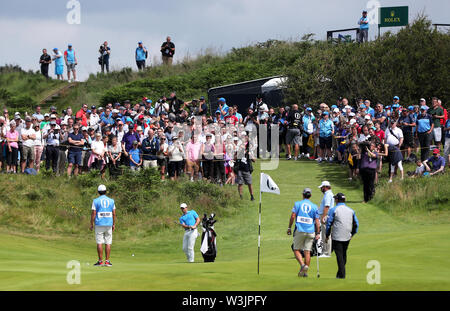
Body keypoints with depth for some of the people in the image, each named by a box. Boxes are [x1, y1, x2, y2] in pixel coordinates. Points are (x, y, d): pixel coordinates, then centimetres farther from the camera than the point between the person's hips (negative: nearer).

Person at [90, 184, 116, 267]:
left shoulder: (96, 201, -3)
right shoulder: (111, 201, 4)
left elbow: (93, 214, -7)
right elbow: (114, 214, 3)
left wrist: (91, 224, 0)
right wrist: (114, 224, 11)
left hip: (99, 224, -2)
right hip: (109, 224, 2)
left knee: (99, 243, 0)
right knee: (108, 243, 4)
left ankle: (100, 261, -2)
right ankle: (107, 261, 1)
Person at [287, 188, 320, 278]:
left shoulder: (297, 204, 3)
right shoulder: (314, 206, 7)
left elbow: (293, 216, -5)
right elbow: (317, 221, 3)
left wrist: (289, 228, 2)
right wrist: (318, 233, 6)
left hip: (299, 231, -2)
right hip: (310, 232, 2)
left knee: (296, 250, 7)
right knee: (307, 251, 4)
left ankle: (303, 265, -17)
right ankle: (305, 272, 3)